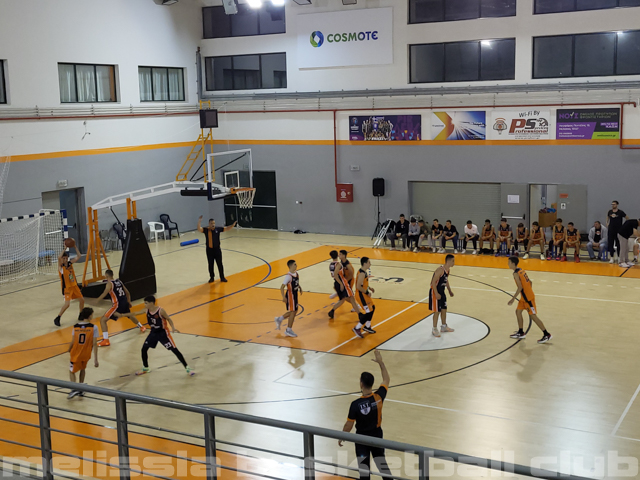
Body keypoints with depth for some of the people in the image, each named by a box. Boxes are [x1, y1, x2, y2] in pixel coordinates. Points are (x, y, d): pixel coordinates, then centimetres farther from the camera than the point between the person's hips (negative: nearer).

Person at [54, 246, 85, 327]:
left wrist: (75, 247, -8)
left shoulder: (70, 263, 1)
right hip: (67, 287, -6)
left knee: (81, 300, 15)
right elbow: (59, 258, -36)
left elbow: (79, 256, 2)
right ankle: (57, 319, -8)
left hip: (74, 285, 7)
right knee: (67, 303, -21)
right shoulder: (61, 266, -15)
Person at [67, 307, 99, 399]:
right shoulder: (93, 327, -14)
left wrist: (69, 351, 13)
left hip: (76, 354, -1)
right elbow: (94, 344, -15)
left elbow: (72, 342, -9)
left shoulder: (75, 327, -9)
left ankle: (74, 388, -4)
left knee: (72, 371, 17)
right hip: (86, 354, 1)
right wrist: (95, 359, -12)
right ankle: (81, 390, 27)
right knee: (83, 368, 27)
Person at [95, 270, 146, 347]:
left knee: (103, 319, -4)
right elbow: (127, 292, 18)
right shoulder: (119, 281, 11)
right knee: (129, 315, 38)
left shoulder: (109, 284, -10)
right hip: (125, 302, 8)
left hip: (117, 304, -8)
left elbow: (104, 294, -23)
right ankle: (142, 327, 60)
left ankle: (106, 340, -14)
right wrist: (129, 302, 28)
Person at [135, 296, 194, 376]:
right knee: (144, 348, 6)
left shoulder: (160, 310, -24)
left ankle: (187, 368, 1)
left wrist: (173, 327, -28)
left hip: (163, 332, -6)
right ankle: (145, 368, 28)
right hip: (153, 332, 6)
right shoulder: (147, 310, -9)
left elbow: (169, 319, -13)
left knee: (174, 350, -6)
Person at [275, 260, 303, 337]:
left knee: (294, 311, 18)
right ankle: (288, 330, 12)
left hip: (295, 295, 9)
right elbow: (282, 287, -27)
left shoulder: (297, 274, 2)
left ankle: (279, 319, 35)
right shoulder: (288, 276, -24)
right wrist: (283, 297, -35)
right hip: (290, 295, -9)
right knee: (293, 312, -1)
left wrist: (299, 287, 9)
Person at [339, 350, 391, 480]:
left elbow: (349, 425, -15)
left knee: (364, 467, 7)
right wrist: (380, 362, 6)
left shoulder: (356, 404, -25)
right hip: (377, 436, 3)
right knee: (381, 461, 20)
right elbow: (386, 380, 1)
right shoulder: (379, 397, -17)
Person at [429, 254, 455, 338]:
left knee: (444, 309, 16)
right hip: (435, 292, -9)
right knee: (437, 311, -3)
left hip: (442, 292, 9)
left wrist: (449, 290, 19)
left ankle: (444, 327, 31)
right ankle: (434, 329, 9)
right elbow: (433, 282, -25)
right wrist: (436, 293, -27)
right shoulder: (440, 270, -25)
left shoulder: (448, 269, 3)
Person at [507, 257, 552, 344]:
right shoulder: (521, 271, 11)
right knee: (518, 311, 15)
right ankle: (521, 333, 22)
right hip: (525, 297, 10)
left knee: (533, 316, -4)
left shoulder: (516, 273, -17)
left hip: (528, 297, -10)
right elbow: (530, 282, 15)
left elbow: (520, 287, -24)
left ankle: (546, 335, 1)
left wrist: (513, 299, -21)